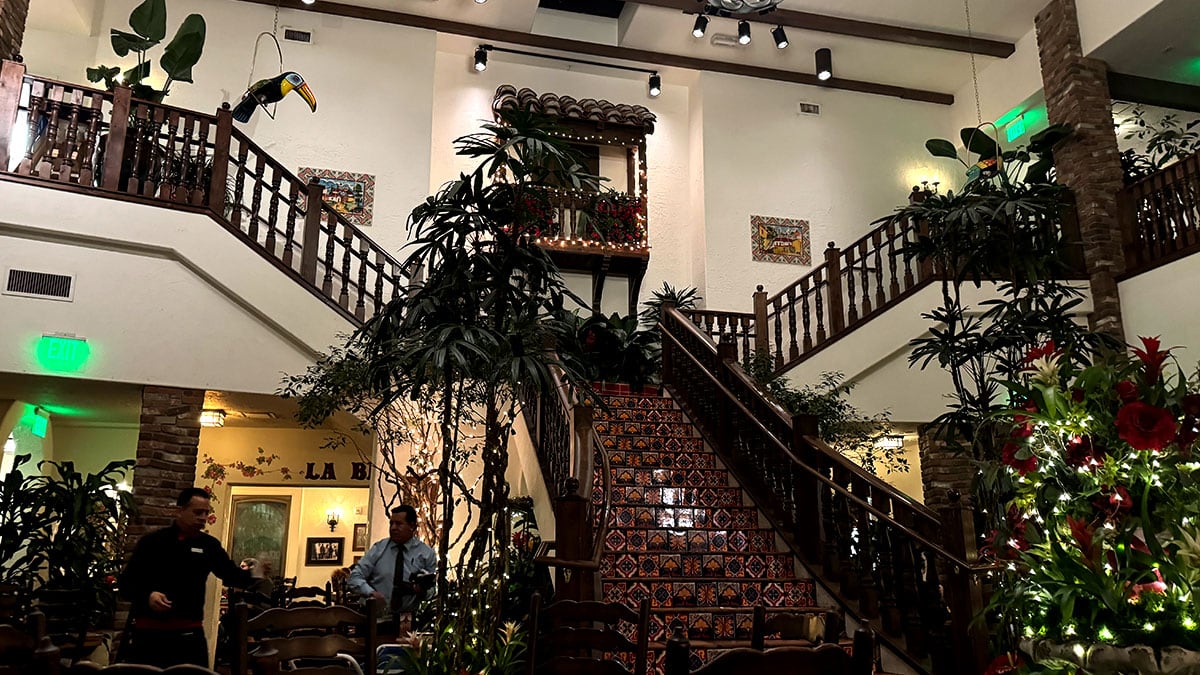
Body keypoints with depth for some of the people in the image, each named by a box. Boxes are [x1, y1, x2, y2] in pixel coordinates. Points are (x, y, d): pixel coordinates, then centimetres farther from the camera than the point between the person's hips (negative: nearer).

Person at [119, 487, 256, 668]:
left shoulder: (209, 545, 6)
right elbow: (126, 583, 0)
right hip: (149, 631, -2)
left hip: (190, 633, 2)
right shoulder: (152, 542, -1)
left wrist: (252, 575, -22)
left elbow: (231, 574, 0)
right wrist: (147, 596, -20)